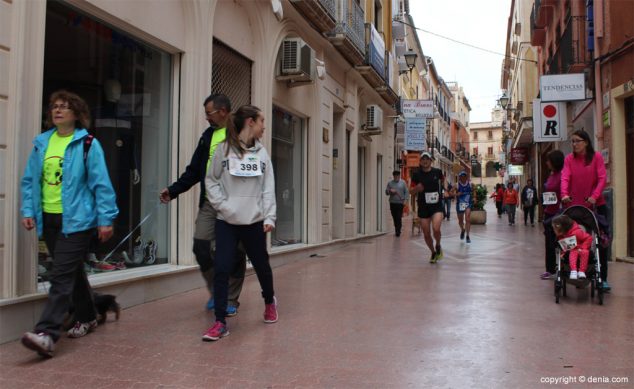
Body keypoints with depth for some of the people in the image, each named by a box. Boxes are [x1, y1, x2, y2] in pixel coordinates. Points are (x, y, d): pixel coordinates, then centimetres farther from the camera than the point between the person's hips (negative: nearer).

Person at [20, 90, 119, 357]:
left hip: (77, 221, -6)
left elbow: (101, 183, -9)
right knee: (73, 272, 19)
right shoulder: (41, 143, 9)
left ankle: (47, 334, -10)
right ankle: (87, 318, 35)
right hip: (49, 219, 6)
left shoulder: (87, 144, -7)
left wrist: (106, 219, -11)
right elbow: (29, 180, 13)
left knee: (61, 276, -11)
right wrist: (28, 210, 3)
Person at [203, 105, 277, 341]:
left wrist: (269, 217, -3)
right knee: (221, 269, -6)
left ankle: (269, 301, 43)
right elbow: (211, 181, 2)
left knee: (262, 265, 15)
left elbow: (268, 188, 4)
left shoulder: (262, 153, 5)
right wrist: (222, 205, -9)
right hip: (226, 222, -2)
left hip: (254, 222, 2)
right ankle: (220, 323, 4)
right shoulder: (224, 149, -2)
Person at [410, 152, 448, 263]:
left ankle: (438, 246, 9)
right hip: (423, 207, 1)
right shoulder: (416, 174, -3)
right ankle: (433, 252, 32)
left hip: (437, 206, -1)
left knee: (436, 229, -22)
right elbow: (411, 191, 0)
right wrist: (416, 189, -17)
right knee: (426, 234, 6)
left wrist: (444, 187, 10)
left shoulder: (437, 172, -1)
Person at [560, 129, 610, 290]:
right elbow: (565, 177, -10)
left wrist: (595, 196, -23)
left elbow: (602, 178, -9)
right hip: (574, 205, 1)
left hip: (596, 204, -1)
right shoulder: (569, 159, 2)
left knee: (601, 241, 2)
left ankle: (603, 277, 10)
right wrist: (564, 194, -28)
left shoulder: (597, 157, -1)